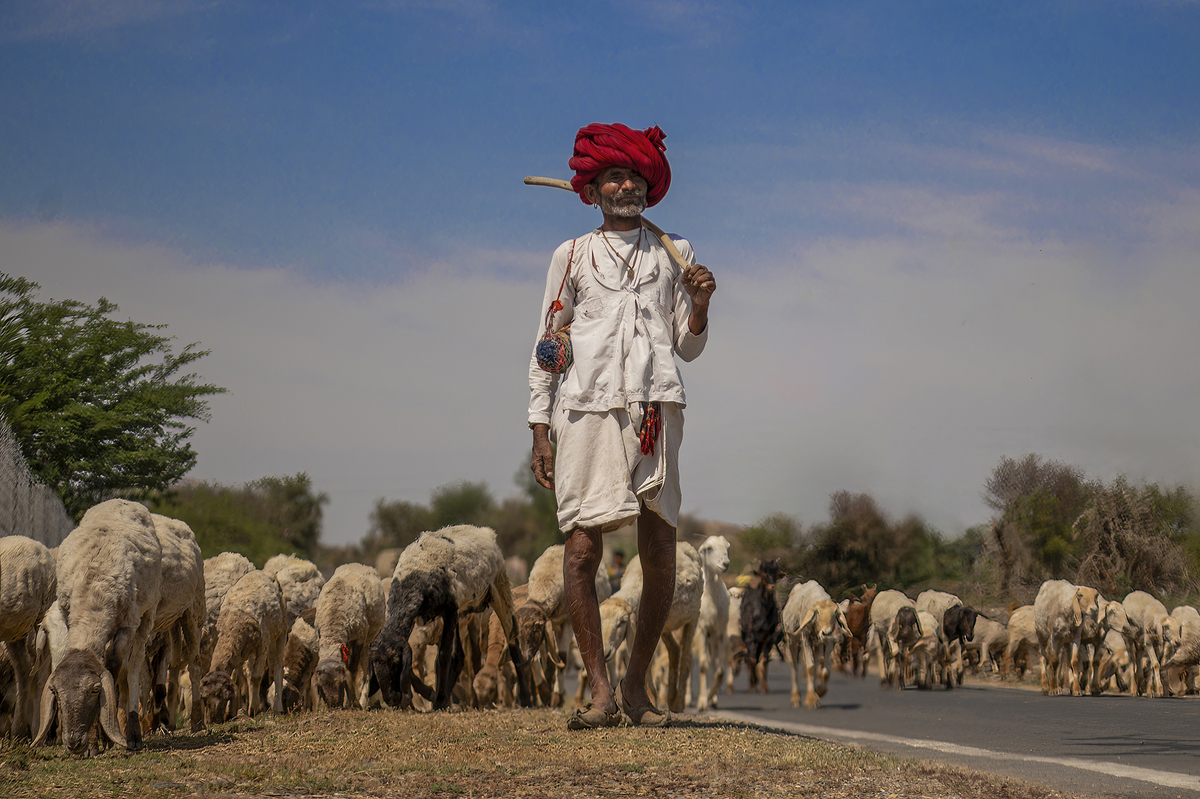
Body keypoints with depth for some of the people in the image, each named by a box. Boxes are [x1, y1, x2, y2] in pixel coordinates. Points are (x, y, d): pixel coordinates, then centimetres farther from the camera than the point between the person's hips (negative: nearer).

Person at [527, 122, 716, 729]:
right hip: (588, 407, -1)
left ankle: (637, 685, 11)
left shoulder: (673, 255, 19)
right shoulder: (572, 256, 14)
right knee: (582, 550, -10)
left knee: (660, 556, -2)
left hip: (657, 408, 2)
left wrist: (699, 305, 0)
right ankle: (601, 690, -5)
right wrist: (539, 434, 5)